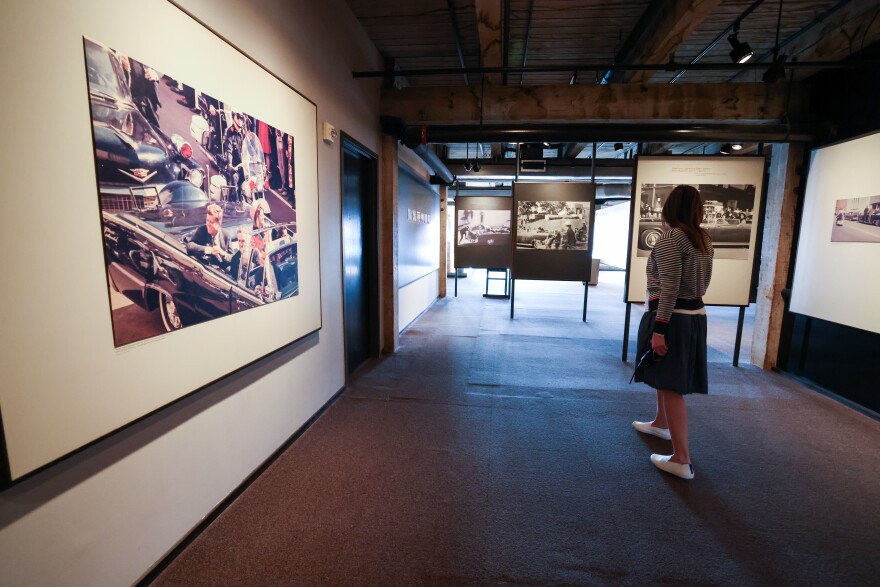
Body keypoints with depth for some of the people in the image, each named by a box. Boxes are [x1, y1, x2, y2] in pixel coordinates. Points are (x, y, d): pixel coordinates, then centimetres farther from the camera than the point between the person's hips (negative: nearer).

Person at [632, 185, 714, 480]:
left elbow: (669, 288, -22)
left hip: (672, 317, -9)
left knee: (672, 386, -4)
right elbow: (702, 282, 19)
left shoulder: (670, 238, -16)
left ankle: (682, 461, 2)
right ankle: (661, 424, 46)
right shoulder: (704, 240, 12)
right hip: (695, 314, 9)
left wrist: (659, 330, -22)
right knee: (665, 376, 25)